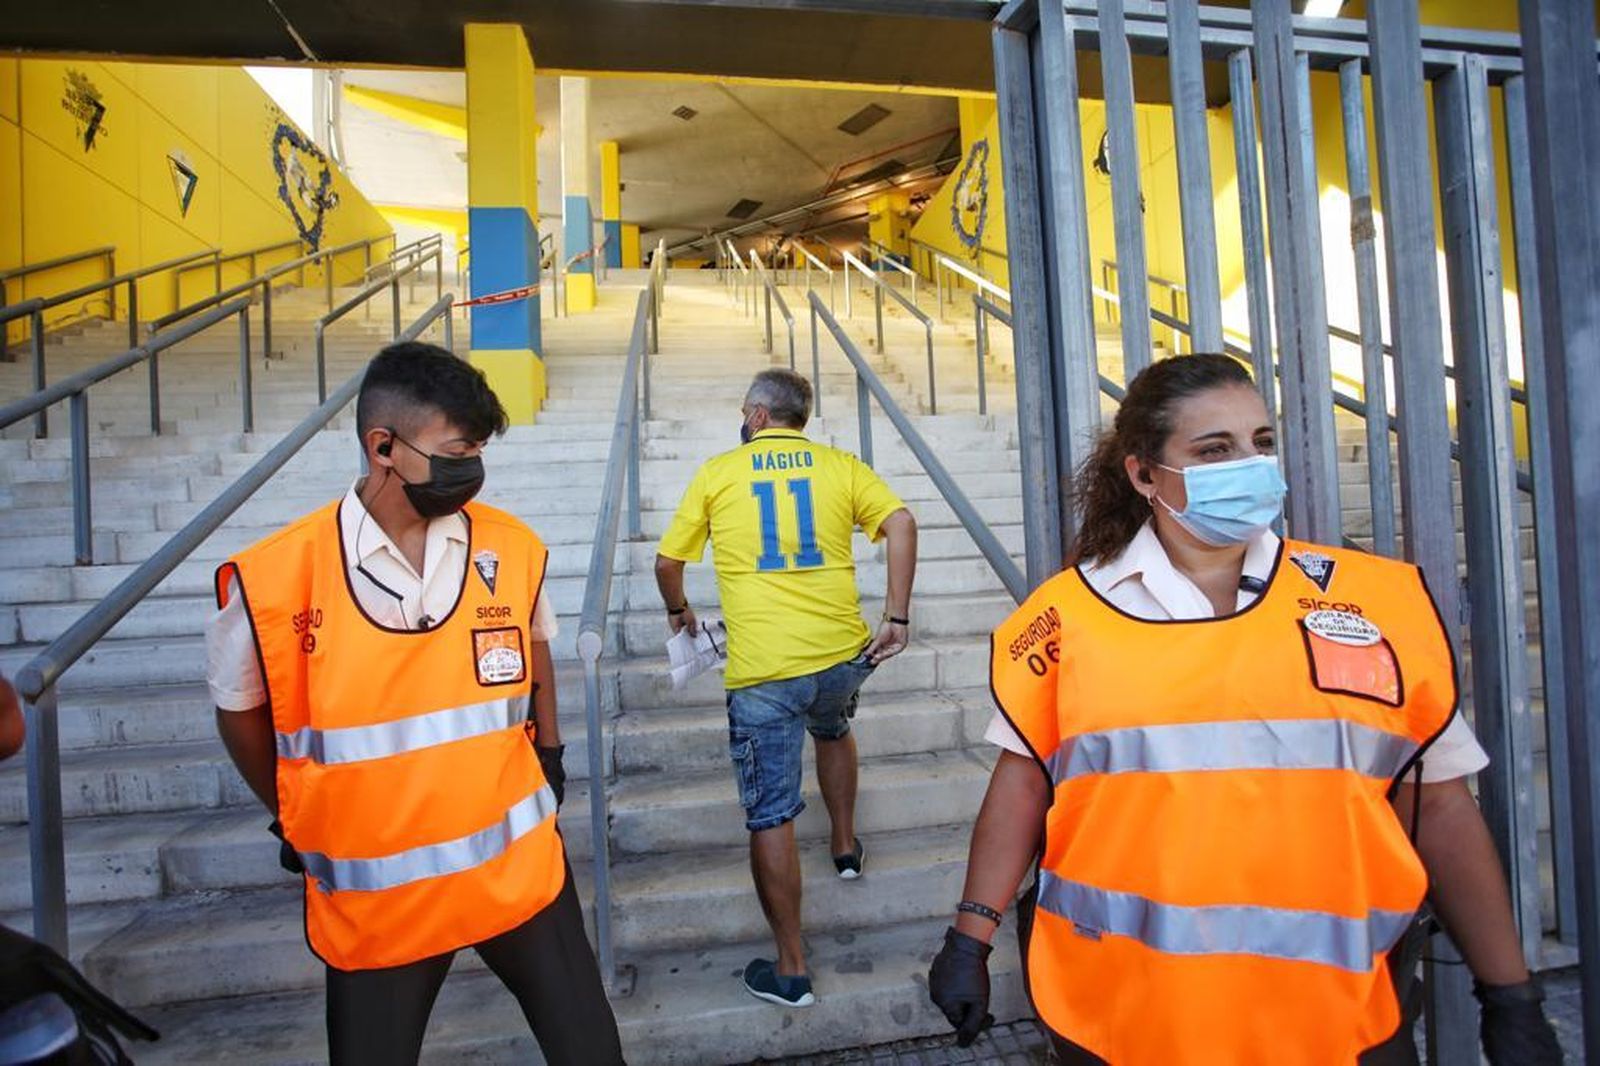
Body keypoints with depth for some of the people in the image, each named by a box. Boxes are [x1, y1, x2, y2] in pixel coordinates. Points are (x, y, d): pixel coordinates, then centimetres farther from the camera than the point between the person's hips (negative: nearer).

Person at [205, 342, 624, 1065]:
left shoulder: (512, 548, -8)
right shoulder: (271, 577, -14)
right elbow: (241, 708, 3)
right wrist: (293, 822, 10)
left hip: (519, 866, 2)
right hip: (371, 893, -1)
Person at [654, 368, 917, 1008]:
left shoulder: (717, 472, 5)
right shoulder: (840, 466, 8)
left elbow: (667, 561, 9)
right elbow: (901, 525, -7)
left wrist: (678, 610, 28)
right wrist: (896, 617, -4)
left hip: (761, 669, -3)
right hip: (843, 651, 4)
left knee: (770, 818, 7)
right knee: (832, 730, 37)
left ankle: (790, 970, 19)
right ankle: (846, 846, 48)